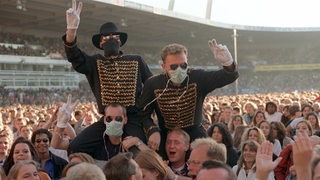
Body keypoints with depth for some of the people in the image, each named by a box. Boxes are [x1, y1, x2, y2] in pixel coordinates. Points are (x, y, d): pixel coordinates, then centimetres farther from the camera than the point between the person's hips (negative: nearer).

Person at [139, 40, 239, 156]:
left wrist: (228, 63, -48)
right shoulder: (152, 84, -13)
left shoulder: (198, 78, -15)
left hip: (195, 135, 0)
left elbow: (230, 76, -24)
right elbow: (144, 114, -4)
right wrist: (152, 131, -24)